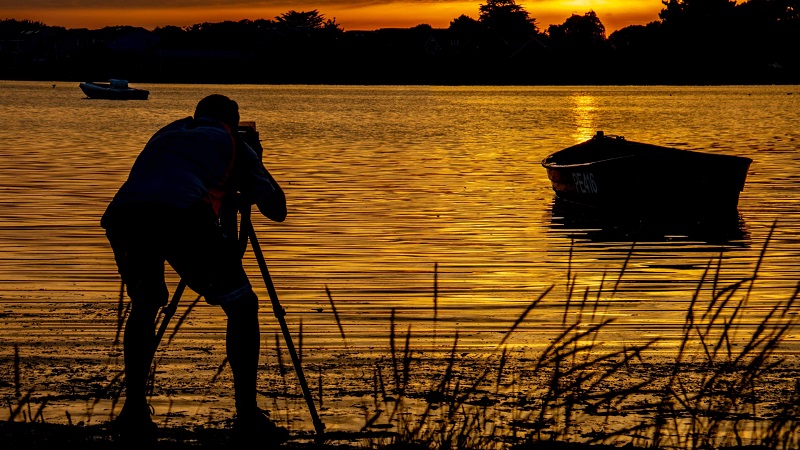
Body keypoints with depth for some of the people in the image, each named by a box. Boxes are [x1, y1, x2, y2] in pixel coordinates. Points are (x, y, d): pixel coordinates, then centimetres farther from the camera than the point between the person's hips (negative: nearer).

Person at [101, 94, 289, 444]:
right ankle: (247, 416, 5)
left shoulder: (168, 133, 38)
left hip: (122, 215, 4)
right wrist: (255, 162, 49)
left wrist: (228, 198, 62)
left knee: (144, 306, 28)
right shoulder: (234, 144, 27)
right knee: (242, 306, 11)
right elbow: (276, 208, 30)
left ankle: (134, 412, 21)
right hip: (183, 216, -4)